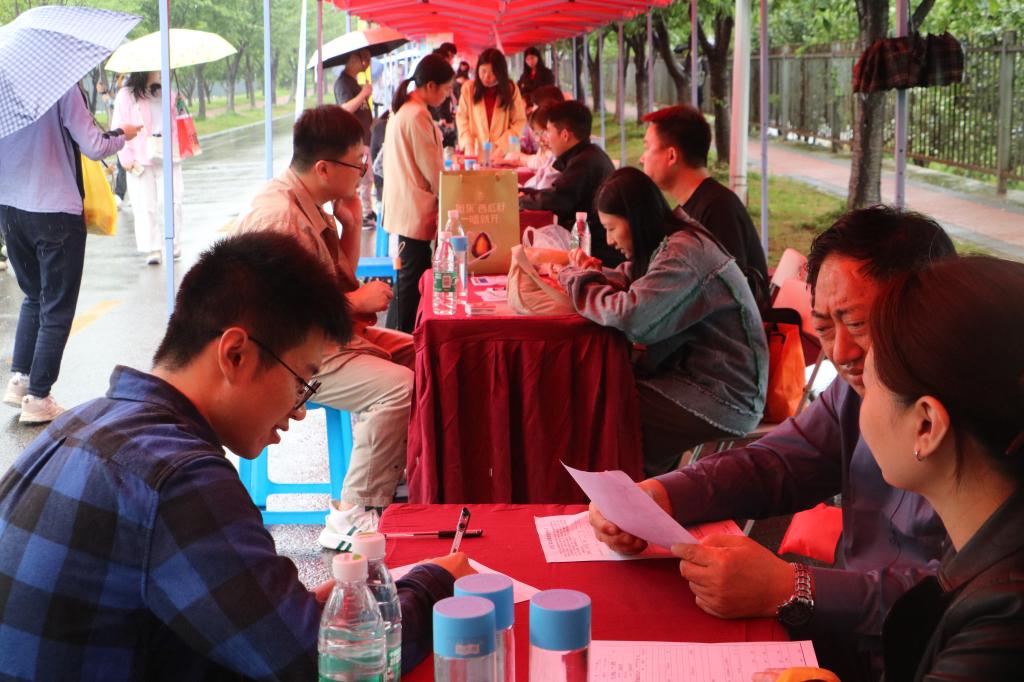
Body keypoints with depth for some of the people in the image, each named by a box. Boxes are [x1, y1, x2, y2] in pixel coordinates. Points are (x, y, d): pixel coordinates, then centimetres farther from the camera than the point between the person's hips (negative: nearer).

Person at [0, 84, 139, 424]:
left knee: (34, 296, 23)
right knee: (57, 308, 5)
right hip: (56, 211, -5)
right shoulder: (63, 86, -15)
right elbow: (93, 147, -16)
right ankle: (37, 399, 7)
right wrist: (123, 135, 3)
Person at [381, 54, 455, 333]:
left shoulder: (401, 110, 14)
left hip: (402, 209, 10)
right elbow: (432, 170, -15)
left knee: (408, 279, 15)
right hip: (417, 212, -10)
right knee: (412, 282, -5)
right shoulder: (417, 116, -18)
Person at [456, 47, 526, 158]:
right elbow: (462, 118, 3)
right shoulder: (468, 88, 2)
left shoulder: (511, 89, 2)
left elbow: (519, 122, 0)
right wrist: (469, 147, -9)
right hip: (475, 154, 0)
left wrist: (502, 147, -11)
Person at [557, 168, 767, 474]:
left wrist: (576, 279, -14)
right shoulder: (668, 242, 8)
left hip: (725, 398, -9)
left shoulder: (684, 251, -21)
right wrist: (593, 273, -4)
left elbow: (629, 316, -30)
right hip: (694, 373, 9)